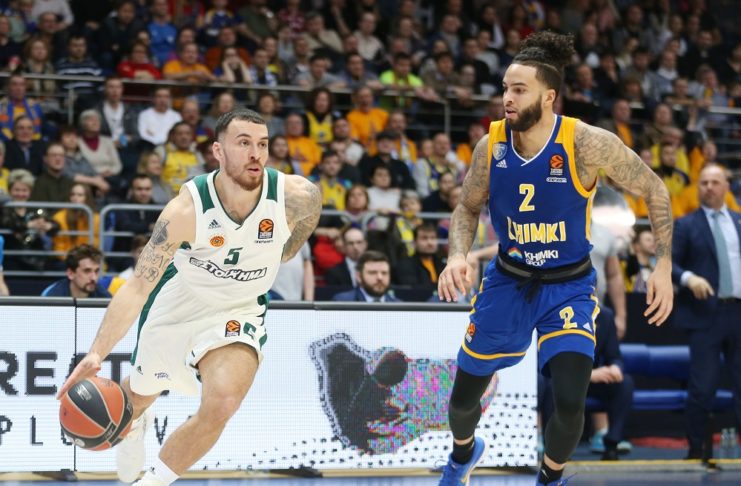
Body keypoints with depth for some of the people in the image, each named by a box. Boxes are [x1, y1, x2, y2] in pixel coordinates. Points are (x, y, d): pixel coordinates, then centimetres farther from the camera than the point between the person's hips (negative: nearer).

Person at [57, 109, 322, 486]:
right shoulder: (186, 210, -31)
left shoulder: (298, 197, -26)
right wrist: (97, 354, -40)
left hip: (239, 311, 0)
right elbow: (138, 286, -31)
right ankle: (134, 423, 63)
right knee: (141, 393, 23)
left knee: (222, 404, -25)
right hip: (176, 303, 0)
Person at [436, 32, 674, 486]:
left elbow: (654, 190, -9)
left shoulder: (586, 143, -22)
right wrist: (458, 256, -15)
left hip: (569, 286, -3)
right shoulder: (491, 145, -12)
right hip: (508, 280, 3)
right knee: (464, 397, 11)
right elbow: (468, 208, 5)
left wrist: (664, 267, -13)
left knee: (570, 404, -19)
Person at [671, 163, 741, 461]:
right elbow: (668, 263, -4)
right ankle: (696, 449, 7)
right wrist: (688, 278, -21)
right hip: (707, 313, -4)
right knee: (703, 386, -3)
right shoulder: (686, 225, 3)